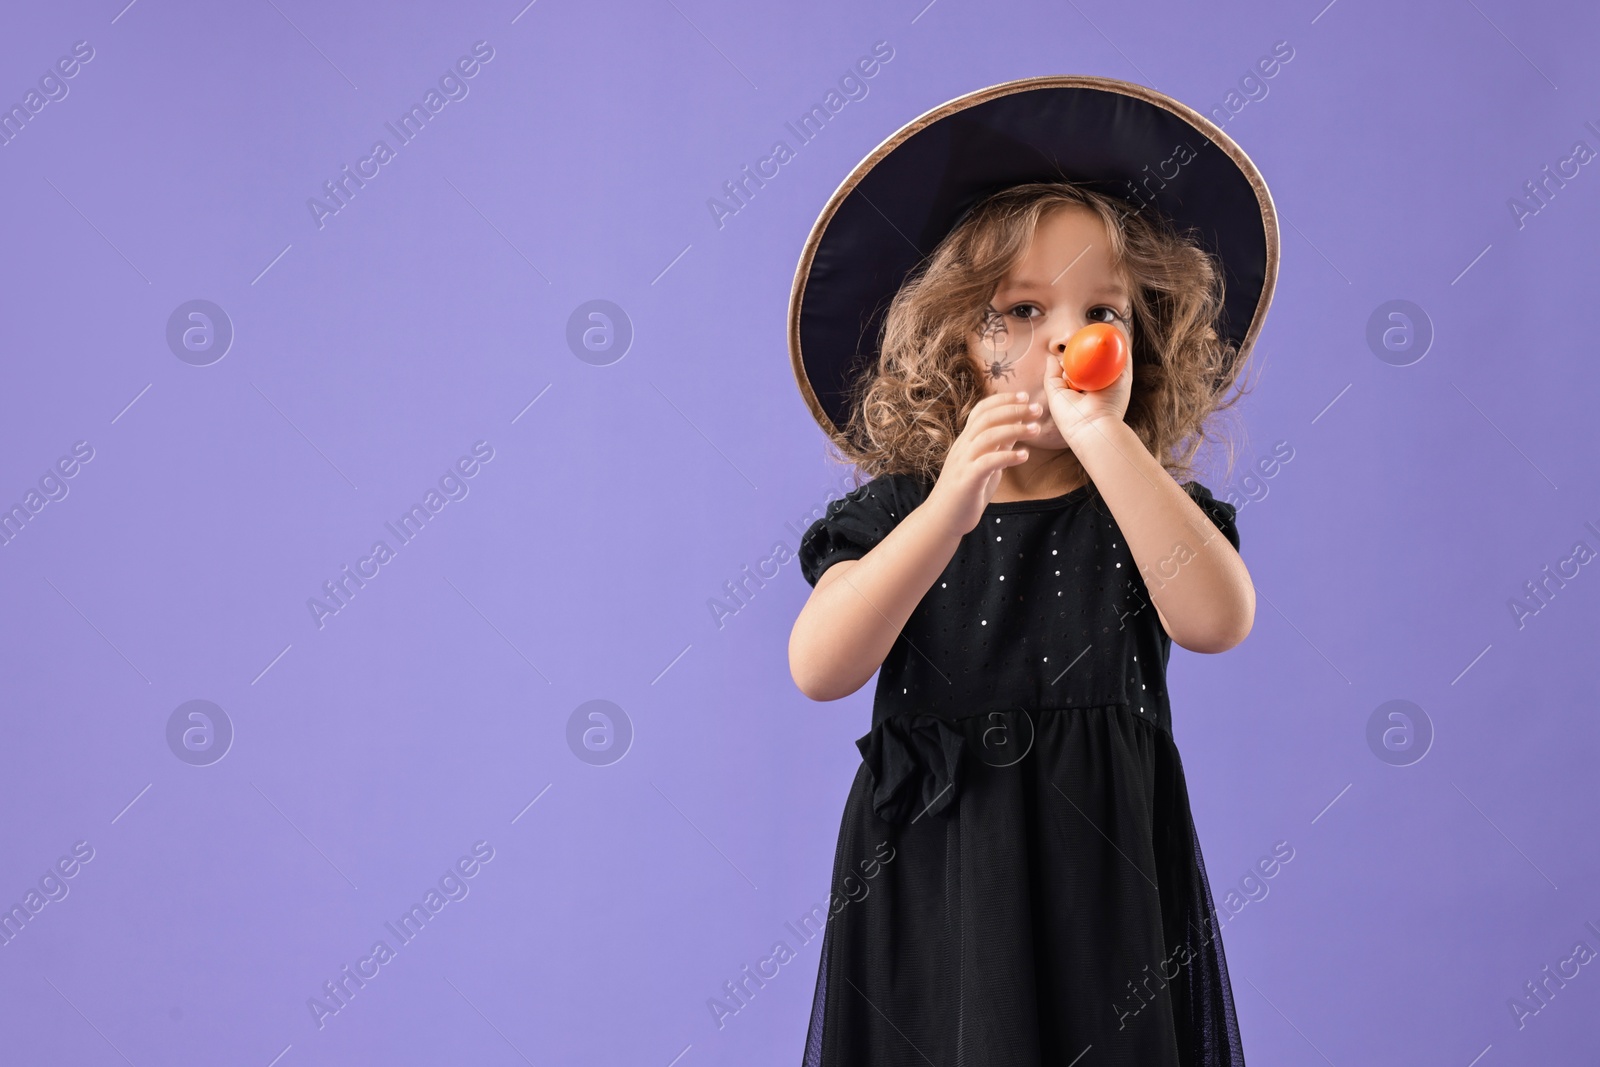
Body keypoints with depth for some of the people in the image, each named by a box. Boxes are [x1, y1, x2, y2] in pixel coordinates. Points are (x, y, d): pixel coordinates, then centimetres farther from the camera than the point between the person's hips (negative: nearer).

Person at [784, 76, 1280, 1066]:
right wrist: (950, 511, -28)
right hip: (929, 895, 0)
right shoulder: (894, 511, -1)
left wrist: (1102, 436, -25)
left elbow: (1217, 621, -21)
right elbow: (819, 670, -17)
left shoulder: (1148, 508, 1)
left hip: (1104, 899, 0)